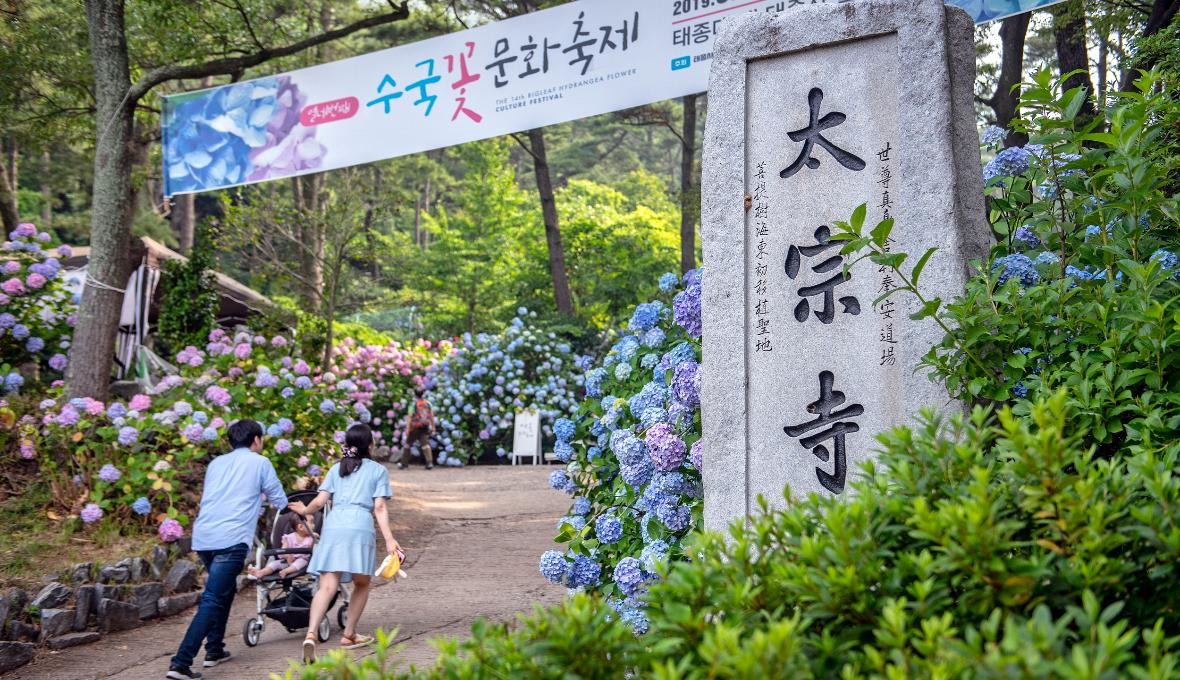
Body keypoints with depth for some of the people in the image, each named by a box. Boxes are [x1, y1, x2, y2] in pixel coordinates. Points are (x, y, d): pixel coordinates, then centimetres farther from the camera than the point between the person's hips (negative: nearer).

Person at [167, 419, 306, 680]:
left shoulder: (216, 463, 23)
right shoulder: (259, 463, 9)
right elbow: (279, 500, 16)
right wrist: (295, 509, 39)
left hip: (202, 537, 7)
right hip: (231, 539, -6)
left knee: (225, 590, 25)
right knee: (212, 600, -9)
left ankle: (214, 650, 26)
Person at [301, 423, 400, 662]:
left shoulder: (337, 468, 23)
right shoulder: (378, 470, 15)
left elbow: (319, 501, 14)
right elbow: (379, 508, 3)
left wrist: (304, 511, 35)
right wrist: (389, 538, -3)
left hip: (332, 526, 2)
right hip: (360, 528, -2)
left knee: (327, 586, -8)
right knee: (362, 583, 19)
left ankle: (311, 634, -28)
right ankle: (349, 635, 21)